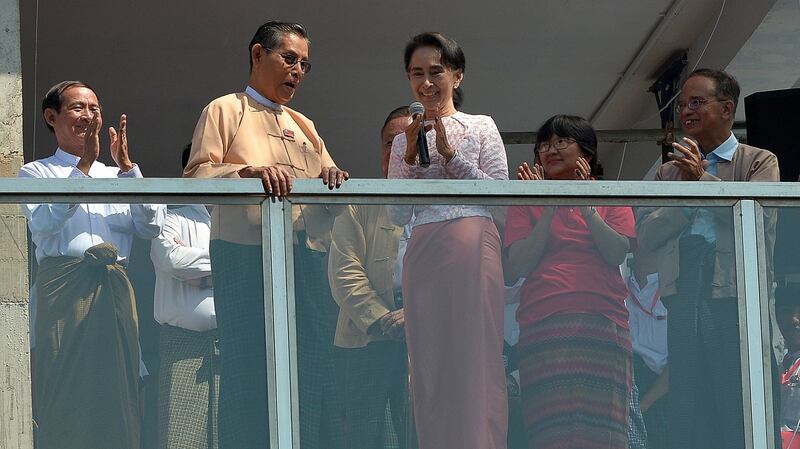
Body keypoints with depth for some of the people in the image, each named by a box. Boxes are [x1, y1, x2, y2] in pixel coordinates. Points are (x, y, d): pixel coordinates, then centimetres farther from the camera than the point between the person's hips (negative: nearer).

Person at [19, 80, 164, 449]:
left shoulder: (117, 176, 21)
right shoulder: (35, 173, 10)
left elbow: (152, 226, 6)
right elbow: (44, 221, -11)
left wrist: (127, 167, -2)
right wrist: (84, 166, -13)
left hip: (115, 290, 4)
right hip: (64, 288, -4)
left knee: (115, 390, -2)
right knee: (65, 390, -9)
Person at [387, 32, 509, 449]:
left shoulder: (481, 127, 9)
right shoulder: (404, 140, 17)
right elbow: (399, 216, 11)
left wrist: (450, 153, -7)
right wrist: (411, 158, -2)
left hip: (473, 248, -3)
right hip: (423, 255, 3)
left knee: (476, 359, -9)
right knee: (431, 365, -1)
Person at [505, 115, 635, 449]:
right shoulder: (527, 202, 20)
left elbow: (617, 253, 2)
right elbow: (519, 265, 6)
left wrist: (585, 206, -5)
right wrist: (549, 211, -1)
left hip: (601, 321, 0)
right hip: (543, 326, 0)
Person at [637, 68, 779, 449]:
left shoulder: (758, 162, 12)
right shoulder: (669, 172, 22)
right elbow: (647, 235, 10)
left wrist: (704, 181, -9)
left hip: (738, 300, -3)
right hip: (684, 300, 4)